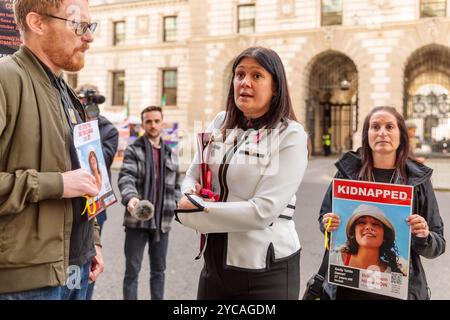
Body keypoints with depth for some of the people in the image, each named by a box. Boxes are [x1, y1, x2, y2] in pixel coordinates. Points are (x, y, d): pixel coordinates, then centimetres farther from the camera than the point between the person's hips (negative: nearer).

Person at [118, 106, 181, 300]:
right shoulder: (133, 150, -1)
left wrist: (175, 207, 3)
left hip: (162, 221, 4)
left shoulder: (171, 155, 13)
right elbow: (126, 177, -17)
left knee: (159, 270, 15)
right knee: (132, 270, 5)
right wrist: (130, 197, -37)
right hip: (137, 220, -4)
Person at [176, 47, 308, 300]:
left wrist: (195, 210, -16)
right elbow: (193, 176, 9)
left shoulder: (290, 135, -13)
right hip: (215, 260, 5)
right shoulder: (221, 123, 3)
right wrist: (192, 194, -14)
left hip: (266, 269, -5)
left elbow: (263, 211, -20)